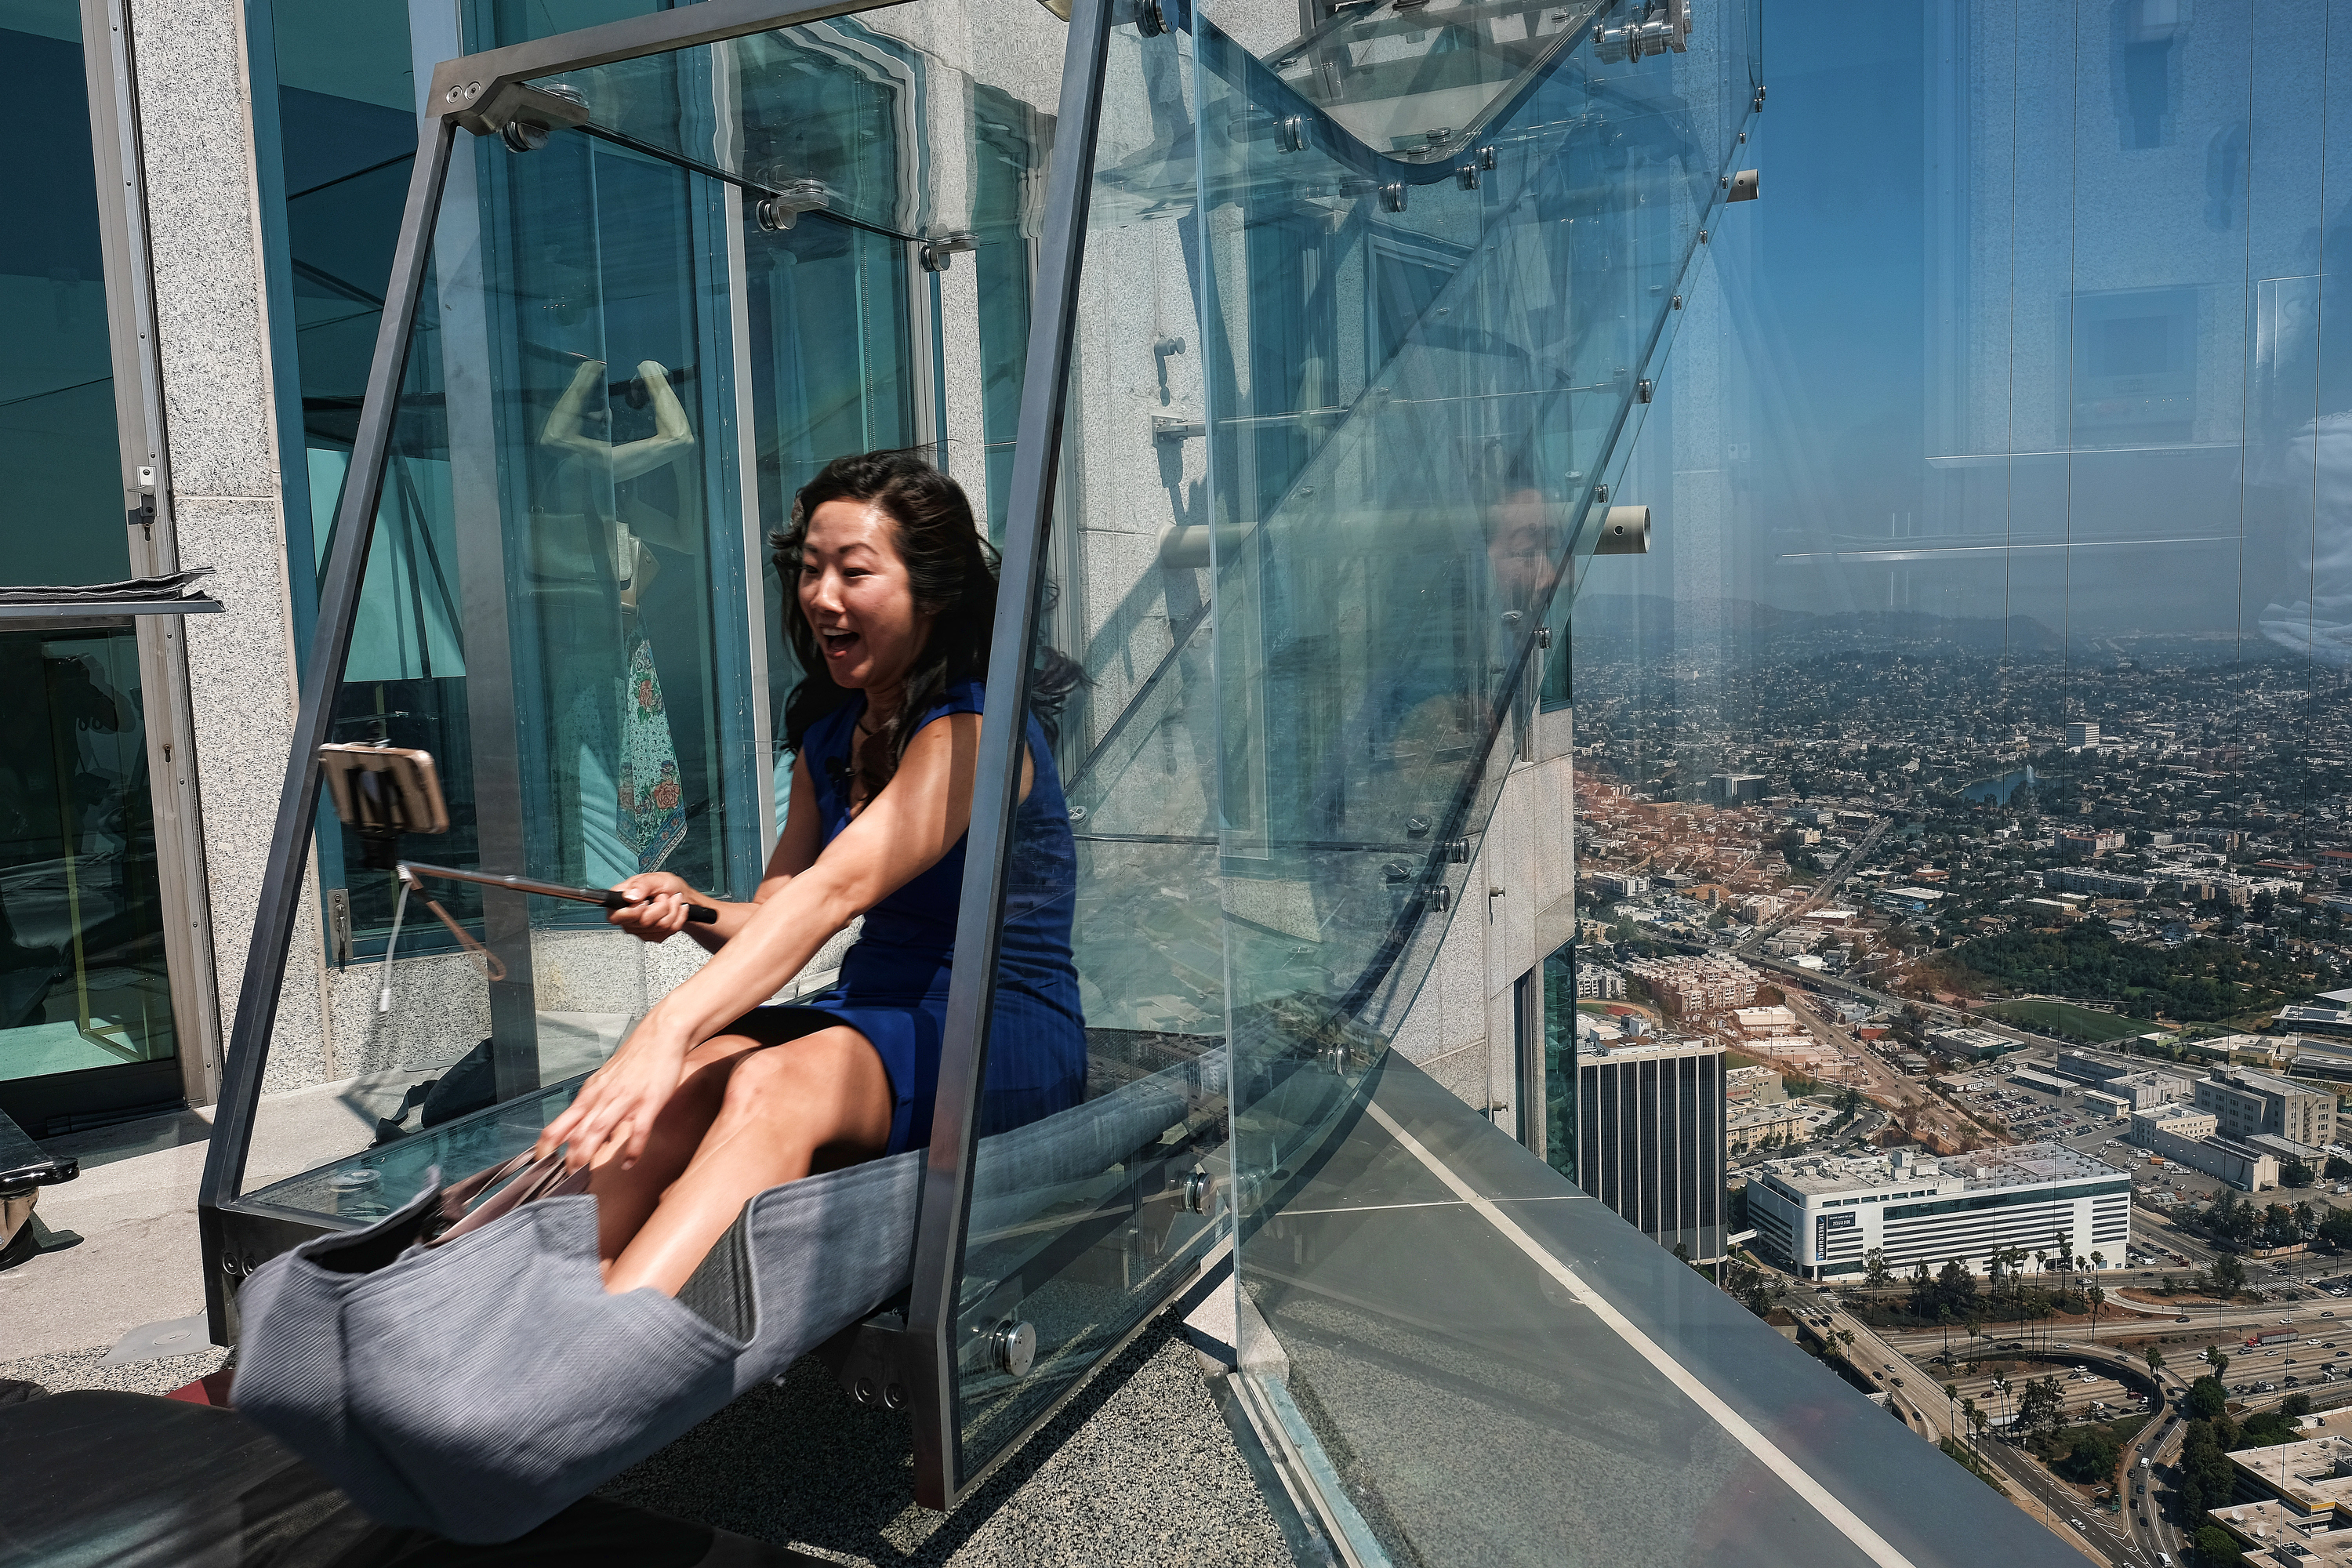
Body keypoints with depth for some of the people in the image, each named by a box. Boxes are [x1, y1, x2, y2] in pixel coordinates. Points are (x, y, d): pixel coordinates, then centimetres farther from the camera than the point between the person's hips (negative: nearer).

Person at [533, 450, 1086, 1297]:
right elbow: (775, 917, 14)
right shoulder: (829, 731, 12)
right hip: (873, 1016, 7)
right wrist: (694, 910, -9)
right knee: (669, 1092, -22)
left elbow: (836, 888, -28)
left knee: (773, 1084, -35)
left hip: (1006, 1035, -7)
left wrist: (673, 1025, -39)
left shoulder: (974, 730, -14)